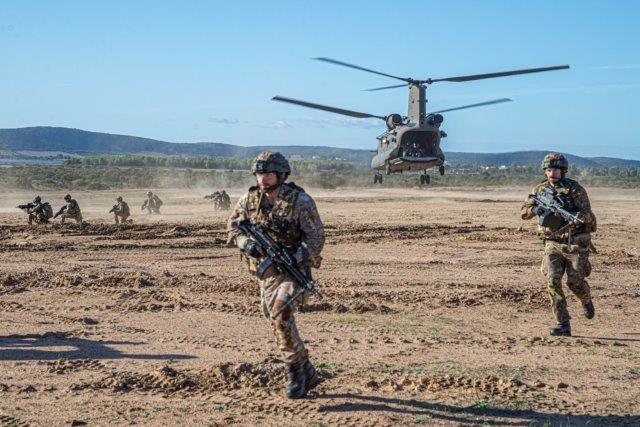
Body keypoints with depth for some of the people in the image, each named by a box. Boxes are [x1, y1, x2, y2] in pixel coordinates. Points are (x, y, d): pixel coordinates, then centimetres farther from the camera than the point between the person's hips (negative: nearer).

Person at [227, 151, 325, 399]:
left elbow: (316, 236, -14)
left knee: (281, 314, -25)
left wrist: (297, 257, -30)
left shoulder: (300, 201, -14)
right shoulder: (250, 200, 0)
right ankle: (308, 375, 24)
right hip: (266, 272, 6)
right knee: (277, 321, 9)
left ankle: (295, 372, -11)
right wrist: (245, 242, -12)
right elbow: (233, 226, 10)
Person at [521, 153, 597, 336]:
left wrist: (577, 216, -41)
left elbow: (587, 214, -19)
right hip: (553, 244, 3)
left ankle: (586, 301, 34)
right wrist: (535, 209, -19)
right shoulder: (540, 190, 3)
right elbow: (524, 213, 3)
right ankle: (563, 325, -8)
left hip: (576, 243, -3)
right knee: (553, 280, -13)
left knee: (575, 282, -4)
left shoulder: (575, 189, -10)